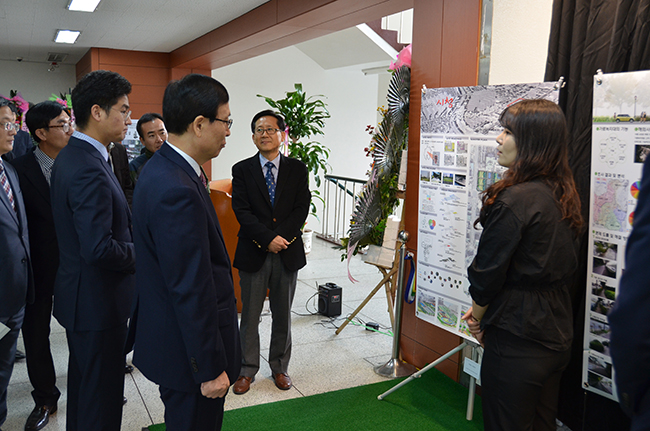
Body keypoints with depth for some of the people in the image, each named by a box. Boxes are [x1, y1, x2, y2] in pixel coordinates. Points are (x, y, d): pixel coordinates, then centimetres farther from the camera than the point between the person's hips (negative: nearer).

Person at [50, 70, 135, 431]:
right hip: (97, 300, -10)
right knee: (101, 394, 5)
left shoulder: (70, 156, 7)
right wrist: (139, 253, -14)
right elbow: (99, 249, -31)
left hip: (78, 293, 10)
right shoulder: (89, 170, -26)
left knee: (84, 380, 26)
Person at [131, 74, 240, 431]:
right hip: (188, 350, -10)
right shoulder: (177, 190, -29)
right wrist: (210, 368, -19)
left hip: (168, 335, 10)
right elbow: (192, 291, -27)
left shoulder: (162, 168, 3)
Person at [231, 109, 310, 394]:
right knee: (249, 316, 9)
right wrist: (268, 239, -17)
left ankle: (280, 368, 29)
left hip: (288, 253, 1)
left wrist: (281, 237, -16)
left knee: (283, 316, 13)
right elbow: (242, 211, -8)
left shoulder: (298, 169, 4)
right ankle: (247, 370, 24)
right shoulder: (242, 170, 1)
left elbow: (302, 209, -3)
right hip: (253, 254, -1)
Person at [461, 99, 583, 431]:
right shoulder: (562, 196, 5)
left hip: (517, 340, -8)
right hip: (556, 333, 8)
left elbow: (488, 271, -16)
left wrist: (477, 317, 3)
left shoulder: (514, 200, -22)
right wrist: (484, 309, 10)